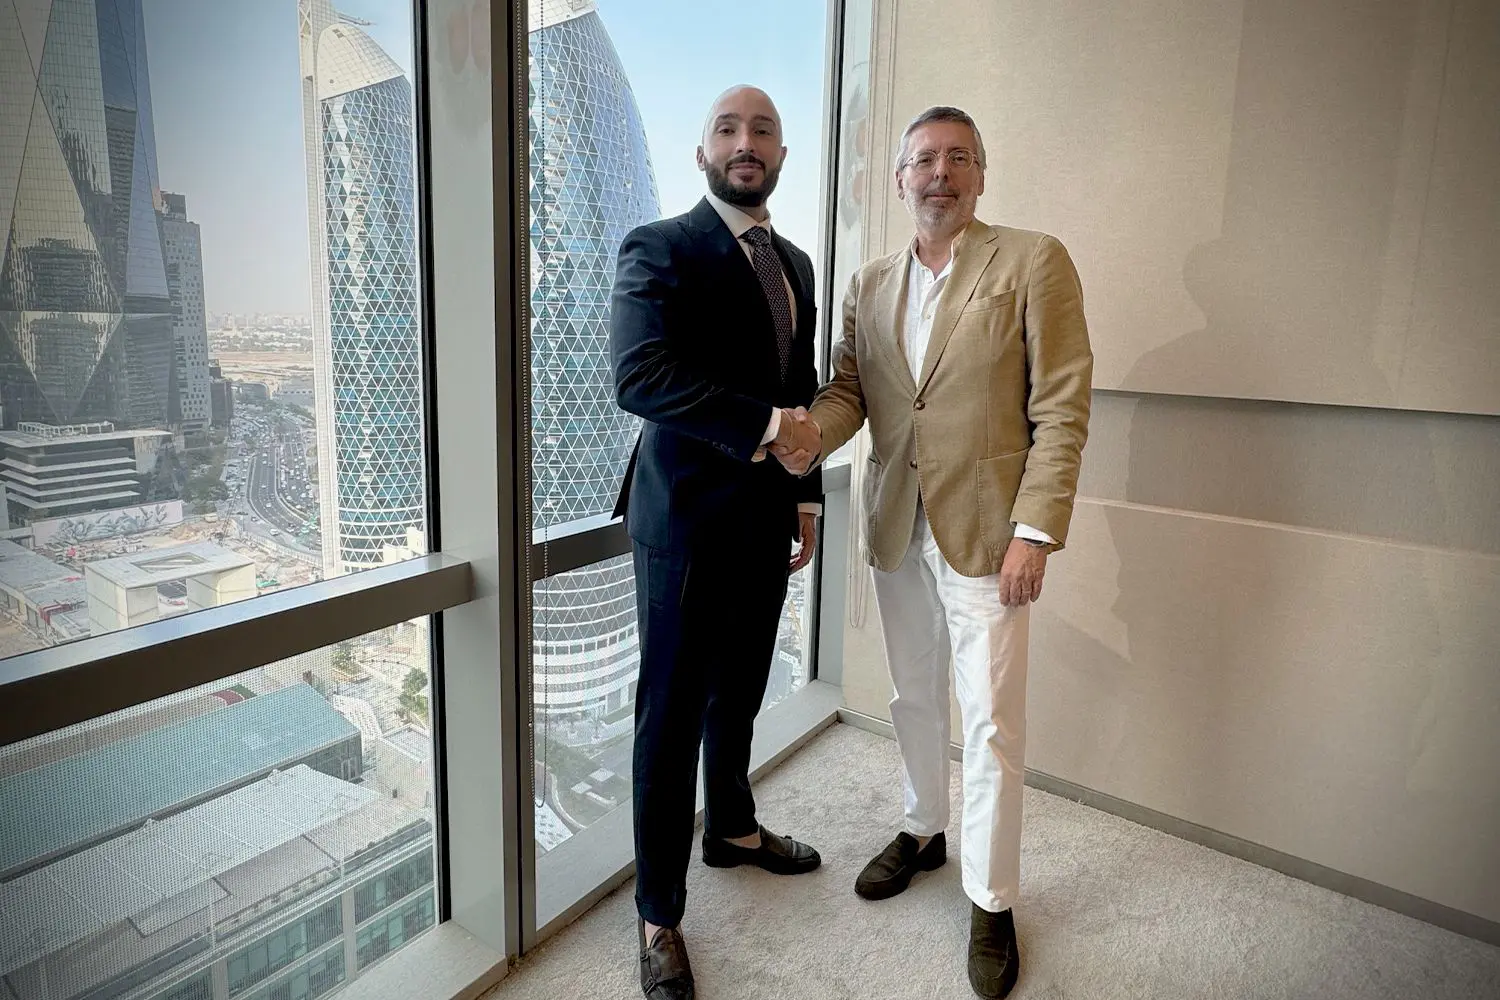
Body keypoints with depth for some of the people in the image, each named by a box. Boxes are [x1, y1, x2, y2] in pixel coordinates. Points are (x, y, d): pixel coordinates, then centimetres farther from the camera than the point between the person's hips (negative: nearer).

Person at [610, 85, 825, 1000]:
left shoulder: (796, 264, 14)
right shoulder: (659, 249, -8)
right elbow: (640, 374, -22)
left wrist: (806, 494, 12)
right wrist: (759, 426, -26)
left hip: (766, 518, 7)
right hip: (687, 519, -6)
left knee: (740, 693, 21)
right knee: (673, 711, 4)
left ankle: (732, 827, 45)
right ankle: (660, 913, 22)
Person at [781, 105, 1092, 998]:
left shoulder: (1033, 261, -5)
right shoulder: (869, 284, 10)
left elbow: (1062, 409, -9)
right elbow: (850, 388, 7)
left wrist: (1035, 530, -16)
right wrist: (809, 433, -16)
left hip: (984, 532, -5)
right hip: (898, 530, 5)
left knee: (993, 723, 2)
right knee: (915, 699, 19)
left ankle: (993, 904, 21)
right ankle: (924, 831, 42)